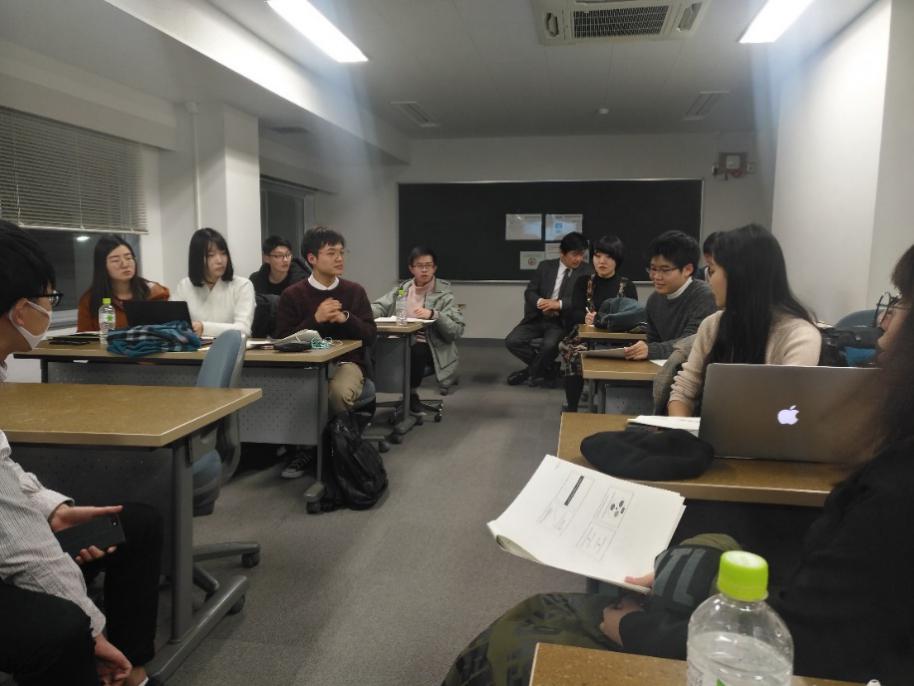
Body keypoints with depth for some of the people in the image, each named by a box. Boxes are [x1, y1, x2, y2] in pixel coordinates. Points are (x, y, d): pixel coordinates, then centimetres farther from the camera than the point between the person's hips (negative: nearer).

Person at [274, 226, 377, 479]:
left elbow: (371, 335, 3)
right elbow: (283, 339, -5)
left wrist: (345, 319, -15)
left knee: (339, 392, -35)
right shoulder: (292, 295, 4)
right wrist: (315, 319, -18)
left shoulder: (354, 291, 8)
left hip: (346, 362, 0)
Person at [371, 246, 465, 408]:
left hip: (429, 347, -3)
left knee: (415, 351, -35)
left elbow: (457, 330, -8)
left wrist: (433, 314, -22)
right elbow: (379, 307, 2)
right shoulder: (401, 289, 14)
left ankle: (411, 395, -9)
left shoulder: (444, 294, 2)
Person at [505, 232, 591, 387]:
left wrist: (559, 304, -24)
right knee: (512, 341, -16)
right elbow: (530, 292, 3)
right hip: (537, 317, 3)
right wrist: (541, 302, -20)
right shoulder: (545, 266, 7)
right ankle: (544, 366, 7)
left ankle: (535, 372, 0)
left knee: (550, 344, -33)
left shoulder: (586, 271, -1)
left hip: (561, 321, -3)